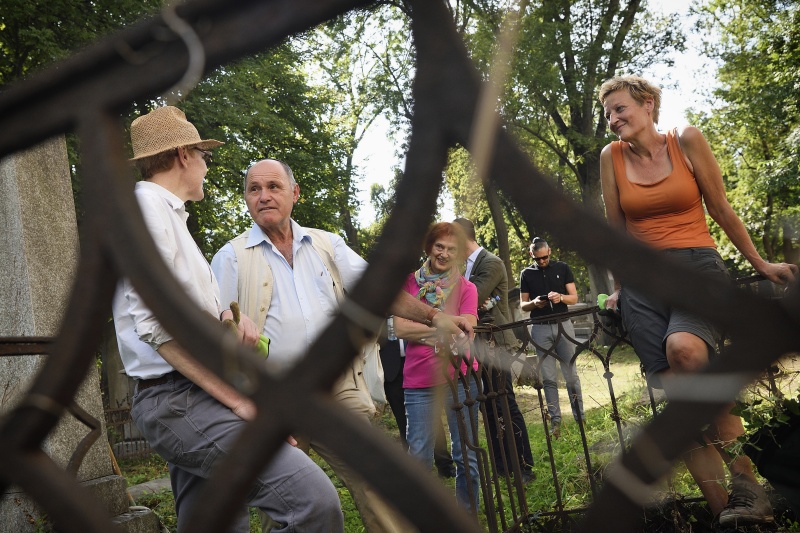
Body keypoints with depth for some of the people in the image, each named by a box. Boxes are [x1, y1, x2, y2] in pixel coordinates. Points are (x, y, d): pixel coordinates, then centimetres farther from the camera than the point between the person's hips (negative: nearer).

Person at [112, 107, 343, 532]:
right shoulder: (145, 204, -8)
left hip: (190, 399, 10)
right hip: (178, 400, -10)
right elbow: (157, 324, -19)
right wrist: (239, 400, -17)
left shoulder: (169, 213, 23)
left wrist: (230, 317, 4)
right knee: (313, 495, -24)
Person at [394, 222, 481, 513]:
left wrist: (422, 331, -21)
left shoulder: (466, 288, 6)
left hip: (459, 376, 0)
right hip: (419, 380, 0)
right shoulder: (409, 281, 6)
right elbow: (400, 328, -5)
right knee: (419, 456, 3)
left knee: (466, 454, 6)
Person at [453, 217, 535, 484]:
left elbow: (473, 298, -21)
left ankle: (525, 468, 4)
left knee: (505, 405, -5)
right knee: (489, 408, 11)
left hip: (494, 343, -8)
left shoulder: (492, 263, -12)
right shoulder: (468, 266, 14)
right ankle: (502, 467, 19)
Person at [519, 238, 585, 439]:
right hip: (540, 328, 0)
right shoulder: (527, 274, 7)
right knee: (549, 378, 1)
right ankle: (555, 420, 5)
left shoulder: (562, 268, 6)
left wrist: (561, 297, -17)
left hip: (563, 325, 0)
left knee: (571, 374, 1)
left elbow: (574, 298, 5)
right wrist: (534, 303, -13)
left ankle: (580, 417, 8)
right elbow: (522, 305, 9)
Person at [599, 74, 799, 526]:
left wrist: (760, 263, 12)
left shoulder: (687, 141, 1)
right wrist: (618, 287, 15)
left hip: (698, 268, -3)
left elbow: (721, 208, 8)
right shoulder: (612, 157, 7)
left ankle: (747, 485, -23)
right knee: (675, 394, -8)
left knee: (684, 347, -34)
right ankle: (722, 507, 0)